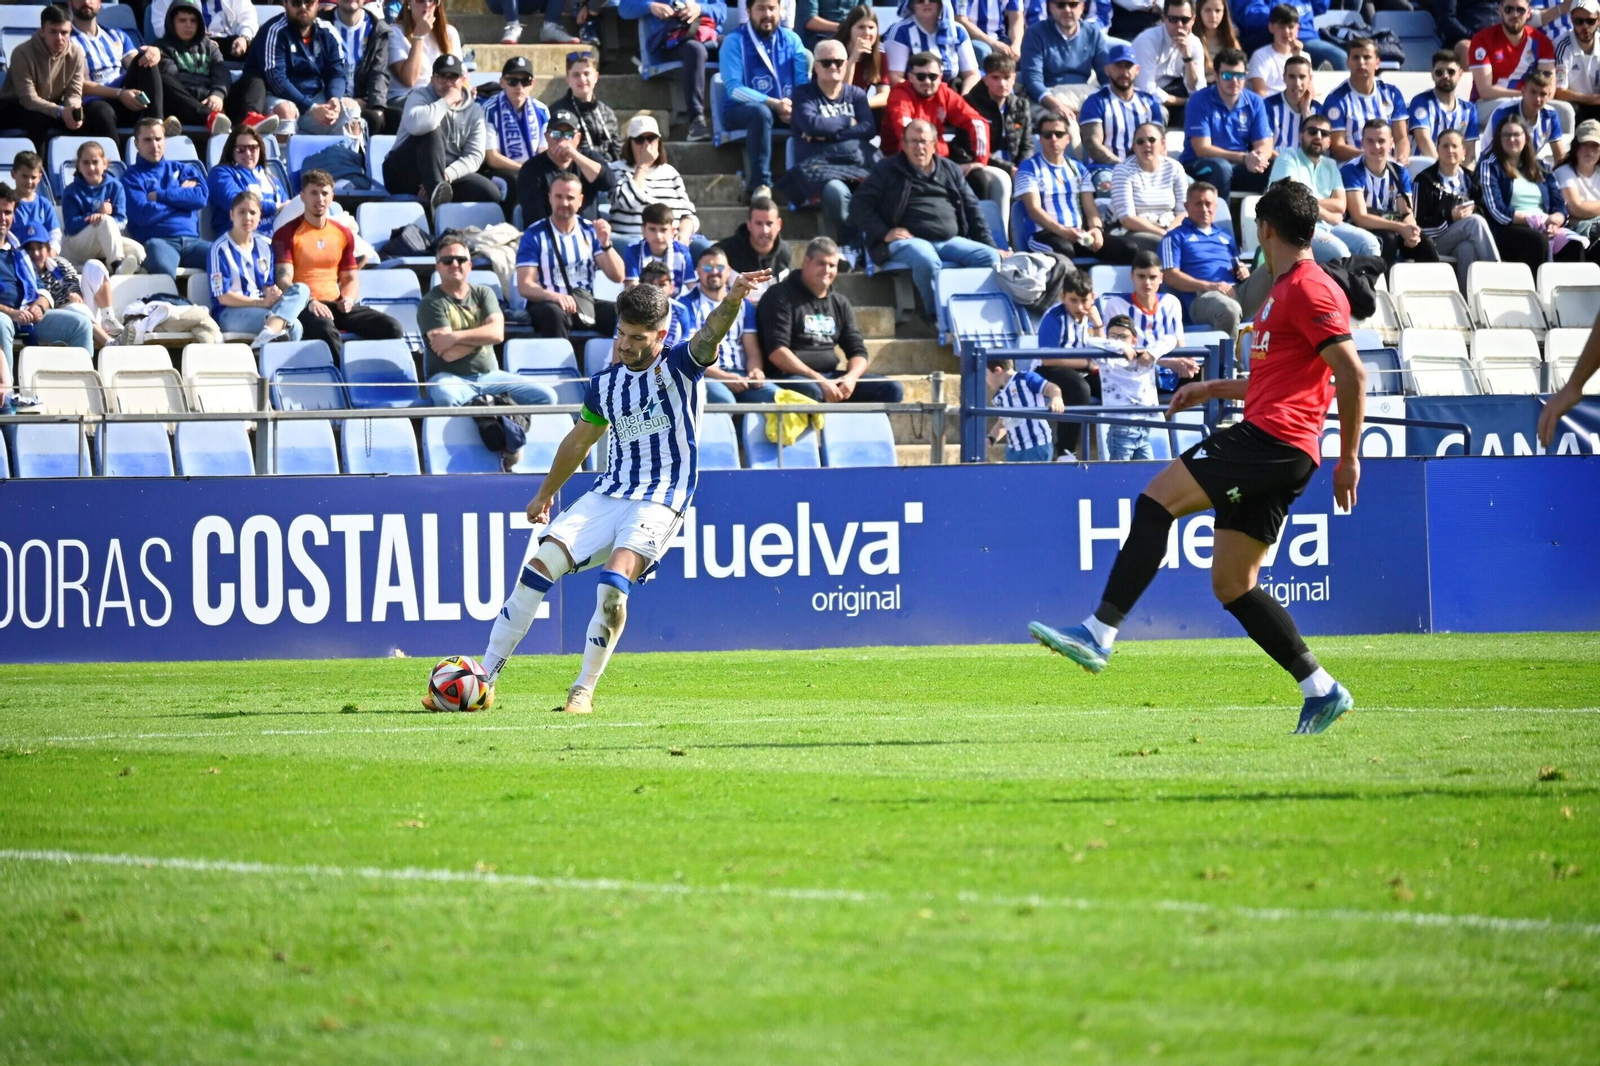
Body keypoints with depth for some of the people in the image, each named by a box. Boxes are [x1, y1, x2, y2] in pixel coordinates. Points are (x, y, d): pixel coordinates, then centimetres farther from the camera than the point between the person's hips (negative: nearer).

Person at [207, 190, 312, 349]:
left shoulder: (264, 246, 14)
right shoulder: (221, 248, -7)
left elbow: (268, 285, 13)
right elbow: (223, 297, -11)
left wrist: (273, 294, -13)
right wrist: (261, 303, -14)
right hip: (229, 314, -8)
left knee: (301, 290, -24)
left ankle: (267, 334, -43)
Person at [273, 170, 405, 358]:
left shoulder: (343, 233, 18)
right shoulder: (287, 234, 2)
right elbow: (284, 279, -8)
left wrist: (348, 298, -1)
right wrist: (309, 302, -25)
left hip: (336, 305, 6)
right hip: (304, 306, -6)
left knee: (391, 327, -17)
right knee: (326, 329, -41)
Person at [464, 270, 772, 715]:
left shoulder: (679, 367, -3)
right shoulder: (604, 384, 11)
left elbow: (709, 335, -24)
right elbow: (579, 441, 26)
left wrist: (732, 301, -46)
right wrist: (545, 494, 35)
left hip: (660, 503, -5)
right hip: (607, 494, 5)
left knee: (614, 581, -28)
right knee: (539, 566, -10)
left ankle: (584, 690, -15)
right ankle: (484, 679, -3)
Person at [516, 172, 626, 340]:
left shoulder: (590, 231, 9)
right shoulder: (534, 235, -1)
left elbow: (617, 277, 3)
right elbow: (525, 285, -9)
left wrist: (605, 244, -15)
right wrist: (553, 296, -30)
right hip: (546, 303, -3)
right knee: (555, 313, -39)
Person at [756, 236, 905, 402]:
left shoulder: (840, 303, 16)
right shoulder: (781, 297, -3)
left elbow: (858, 351, 14)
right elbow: (776, 352, -14)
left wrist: (852, 377, -11)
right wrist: (819, 380, -22)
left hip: (830, 377, 7)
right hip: (791, 378, -7)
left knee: (891, 390, -9)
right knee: (812, 391, -40)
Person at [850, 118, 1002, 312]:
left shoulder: (949, 170, 21)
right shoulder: (888, 170, 10)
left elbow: (971, 209, 23)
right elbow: (859, 205, 4)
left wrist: (990, 245, 14)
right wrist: (884, 233, -10)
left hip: (949, 240, 5)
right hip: (908, 241, -5)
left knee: (990, 257, -17)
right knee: (927, 260, -39)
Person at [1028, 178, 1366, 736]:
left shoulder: (1309, 290, -7)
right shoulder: (1285, 291, 24)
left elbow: (1352, 374, -15)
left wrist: (1348, 458, -15)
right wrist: (1213, 388, 32)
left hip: (1274, 439, -10)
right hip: (1268, 445, 10)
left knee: (1156, 500, -16)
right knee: (1231, 583, 7)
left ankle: (1099, 633, -22)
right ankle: (1320, 690, 7)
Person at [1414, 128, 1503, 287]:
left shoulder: (1469, 179, 18)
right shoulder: (1425, 180, 3)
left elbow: (1483, 210, 15)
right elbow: (1419, 221, -6)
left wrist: (1471, 211, -9)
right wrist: (1450, 216, -17)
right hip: (1435, 241, -3)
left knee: (1467, 249, -37)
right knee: (1475, 222, -30)